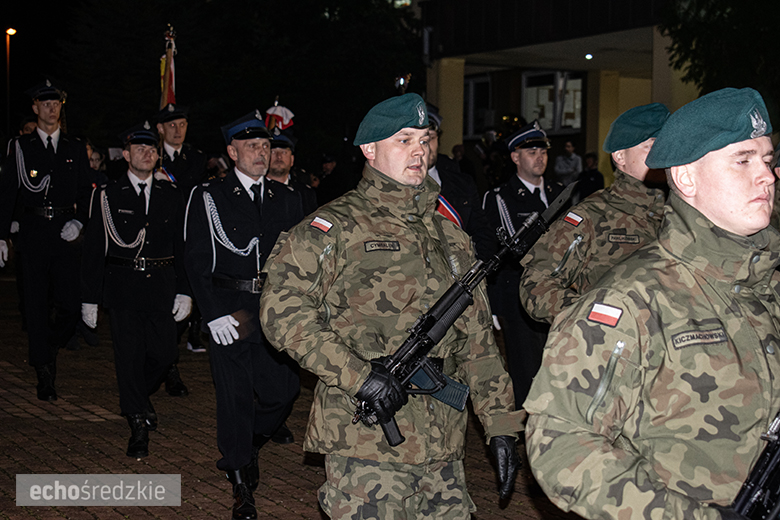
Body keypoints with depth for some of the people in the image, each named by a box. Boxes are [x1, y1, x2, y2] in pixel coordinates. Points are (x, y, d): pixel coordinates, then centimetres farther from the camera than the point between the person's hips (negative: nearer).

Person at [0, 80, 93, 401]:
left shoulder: (75, 148, 12)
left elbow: (87, 191, 13)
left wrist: (79, 221, -5)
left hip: (67, 233, 1)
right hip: (33, 233, -1)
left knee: (70, 303, -6)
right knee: (37, 305, 0)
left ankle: (44, 353, 24)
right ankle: (45, 377, 8)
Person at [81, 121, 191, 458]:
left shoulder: (171, 196, 10)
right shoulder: (108, 196, 2)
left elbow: (181, 246, 11)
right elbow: (93, 250, 2)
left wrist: (184, 291, 3)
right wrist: (90, 298, -1)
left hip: (162, 287, 3)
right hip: (123, 287, -2)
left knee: (164, 353, 2)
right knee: (129, 354, -4)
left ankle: (139, 396, 33)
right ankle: (139, 427, 7)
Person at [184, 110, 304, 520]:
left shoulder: (286, 198, 11)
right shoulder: (208, 197, 0)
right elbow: (196, 262, -3)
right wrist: (214, 314, -11)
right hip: (230, 309, -3)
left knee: (284, 389, 1)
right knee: (234, 397, 1)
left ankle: (251, 443, 33)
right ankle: (241, 483, 16)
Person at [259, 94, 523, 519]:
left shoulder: (449, 234, 16)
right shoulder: (335, 227, -3)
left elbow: (477, 339, 18)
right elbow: (281, 307, -13)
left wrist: (501, 425, 13)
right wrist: (356, 373, -20)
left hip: (443, 444, 6)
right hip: (365, 441, -6)